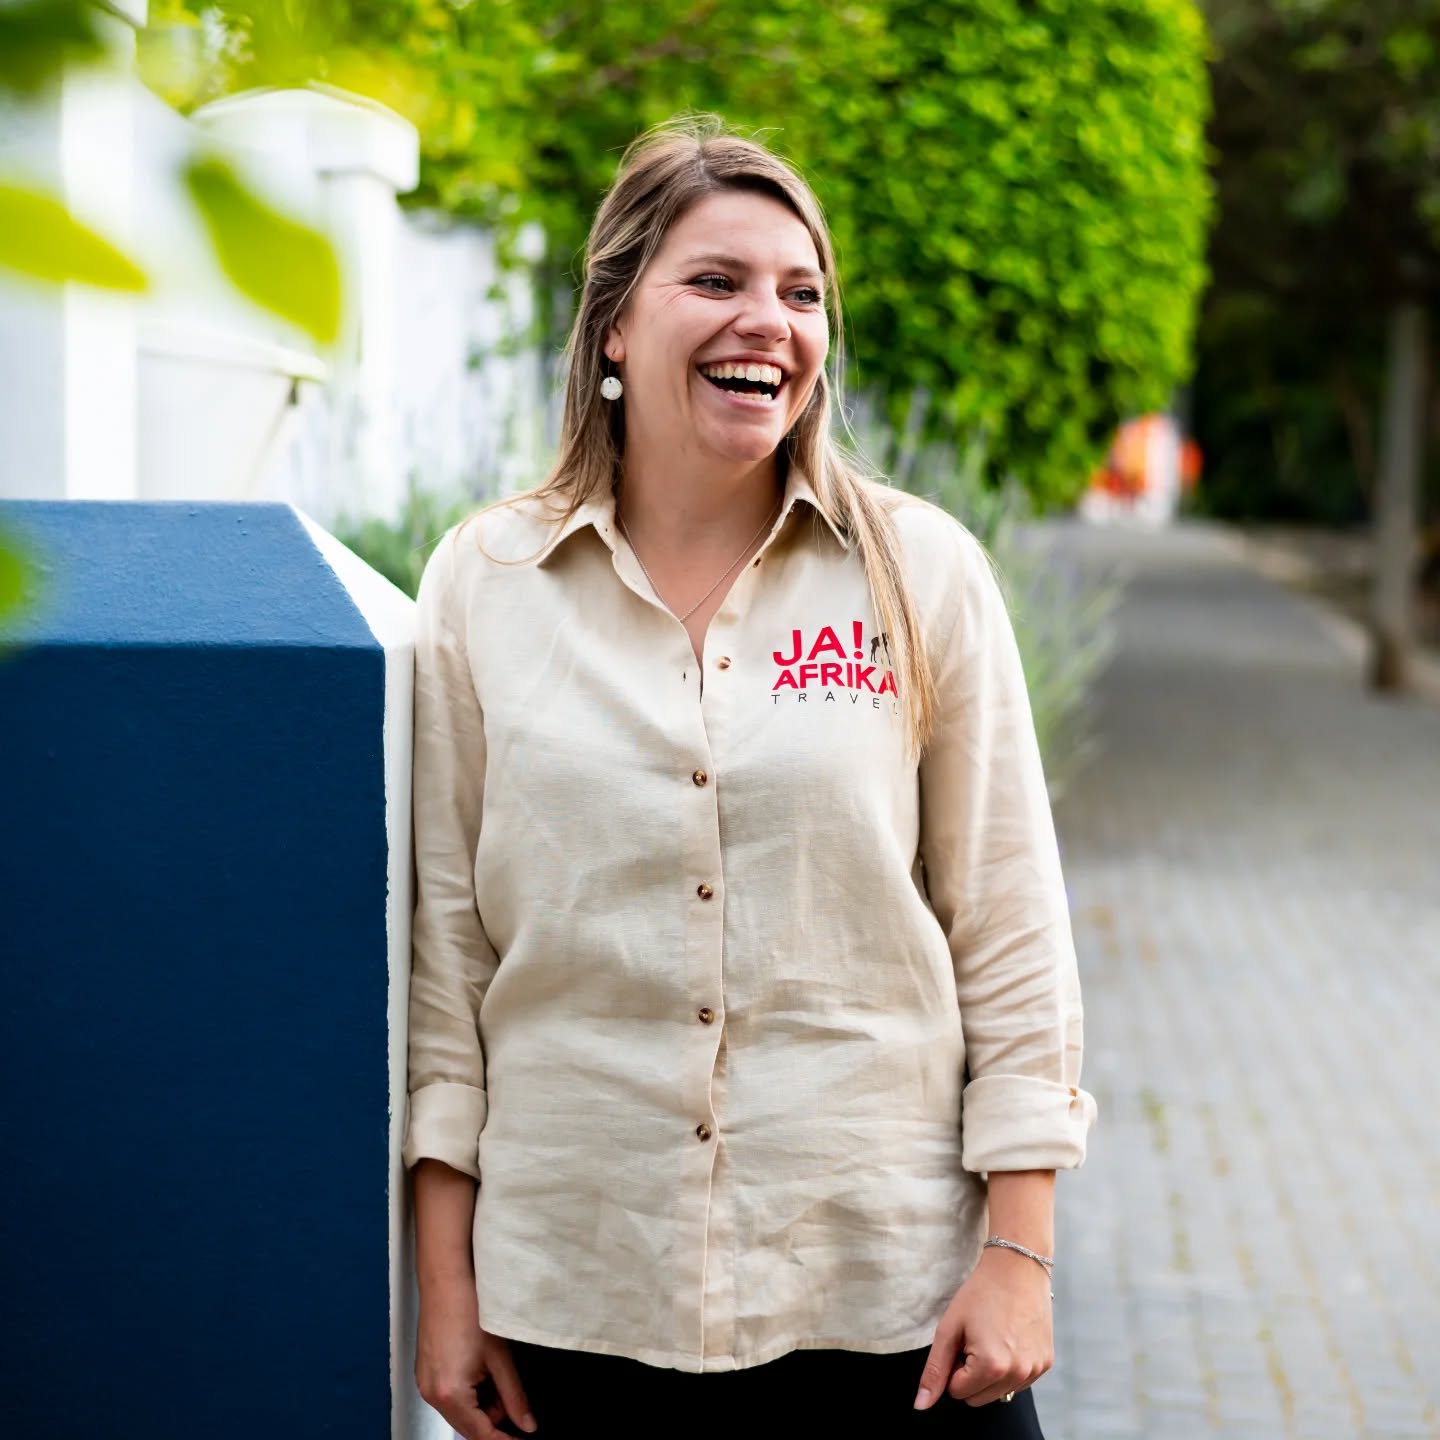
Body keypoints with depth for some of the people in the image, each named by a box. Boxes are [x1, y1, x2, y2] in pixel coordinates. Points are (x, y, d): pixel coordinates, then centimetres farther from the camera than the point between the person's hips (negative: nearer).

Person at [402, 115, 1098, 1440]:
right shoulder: (484, 584, 2)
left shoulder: (923, 573, 1)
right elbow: (445, 940, 5)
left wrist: (1019, 1251, -2)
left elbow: (1009, 926, 2)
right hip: (580, 1297, 1)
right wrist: (448, 1280, 3)